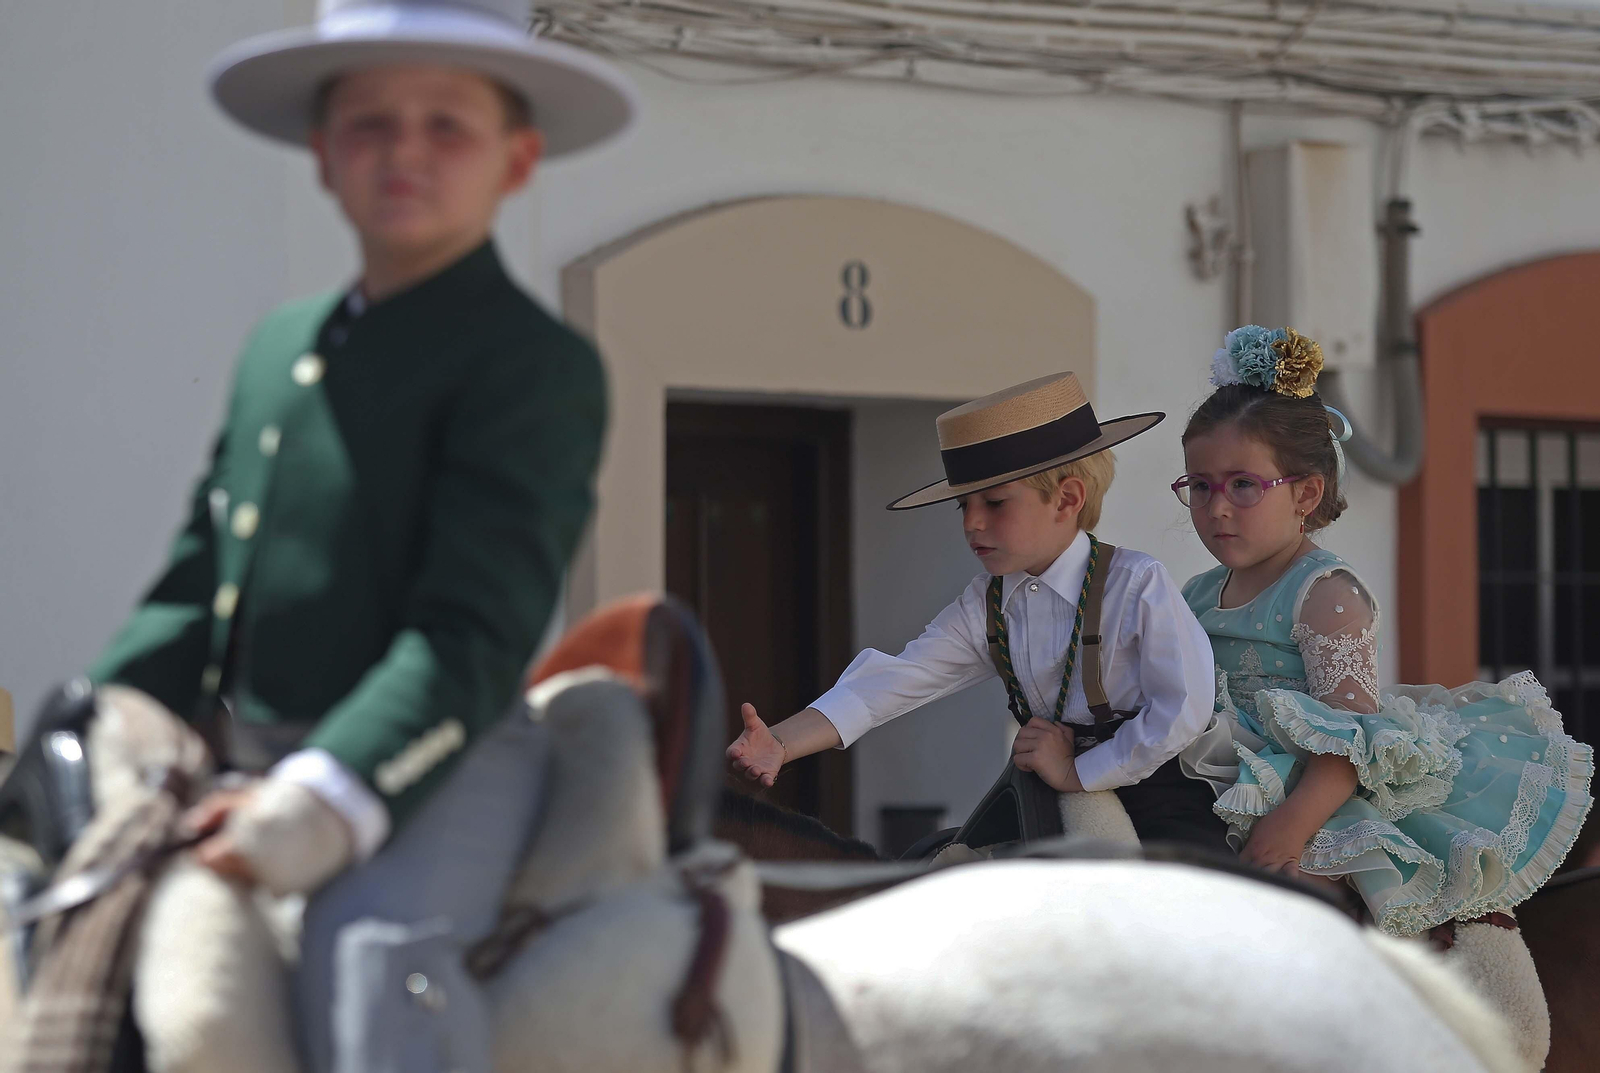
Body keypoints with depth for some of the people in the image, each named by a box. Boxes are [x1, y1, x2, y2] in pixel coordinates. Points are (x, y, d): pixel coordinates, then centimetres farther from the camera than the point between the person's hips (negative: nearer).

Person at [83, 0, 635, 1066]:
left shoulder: (539, 365, -7)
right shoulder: (277, 348, 19)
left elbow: (474, 634, -16)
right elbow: (193, 588, 21)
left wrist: (327, 799, -28)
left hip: (431, 774, -9)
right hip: (247, 770, 9)